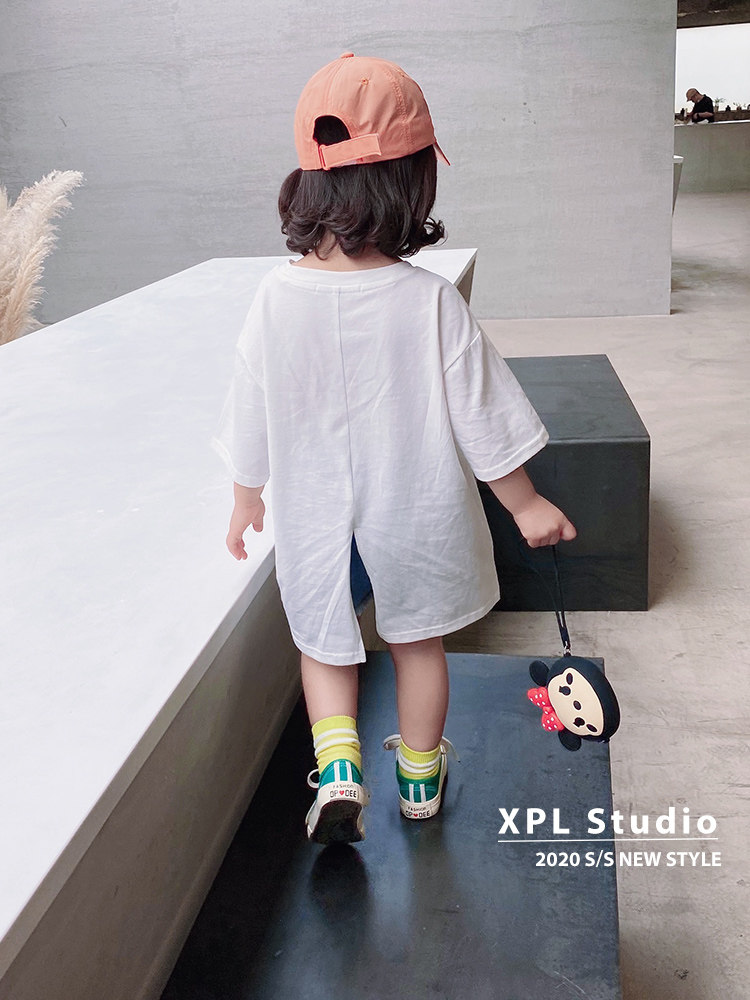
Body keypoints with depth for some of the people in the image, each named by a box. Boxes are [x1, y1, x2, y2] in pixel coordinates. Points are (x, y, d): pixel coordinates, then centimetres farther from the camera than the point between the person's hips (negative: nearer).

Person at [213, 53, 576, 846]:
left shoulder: (276, 297, -15)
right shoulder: (430, 301, -20)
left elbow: (249, 424, -4)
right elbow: (481, 418, -12)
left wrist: (246, 499, 13)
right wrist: (525, 504, 2)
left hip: (315, 521, 1)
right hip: (417, 514, 0)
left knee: (325, 645, 22)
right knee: (418, 643, 22)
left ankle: (337, 767, 4)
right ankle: (420, 778, 38)